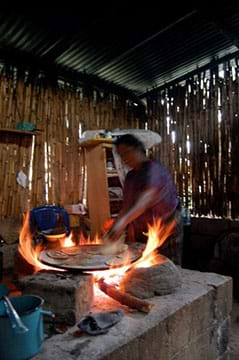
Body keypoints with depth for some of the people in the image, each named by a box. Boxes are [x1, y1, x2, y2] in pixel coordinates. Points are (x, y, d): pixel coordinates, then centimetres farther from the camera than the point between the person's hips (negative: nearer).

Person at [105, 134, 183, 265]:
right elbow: (127, 205, 7)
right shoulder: (130, 176, 9)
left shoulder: (153, 169, -16)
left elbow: (146, 199, -32)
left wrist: (123, 221, -44)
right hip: (141, 233, 7)